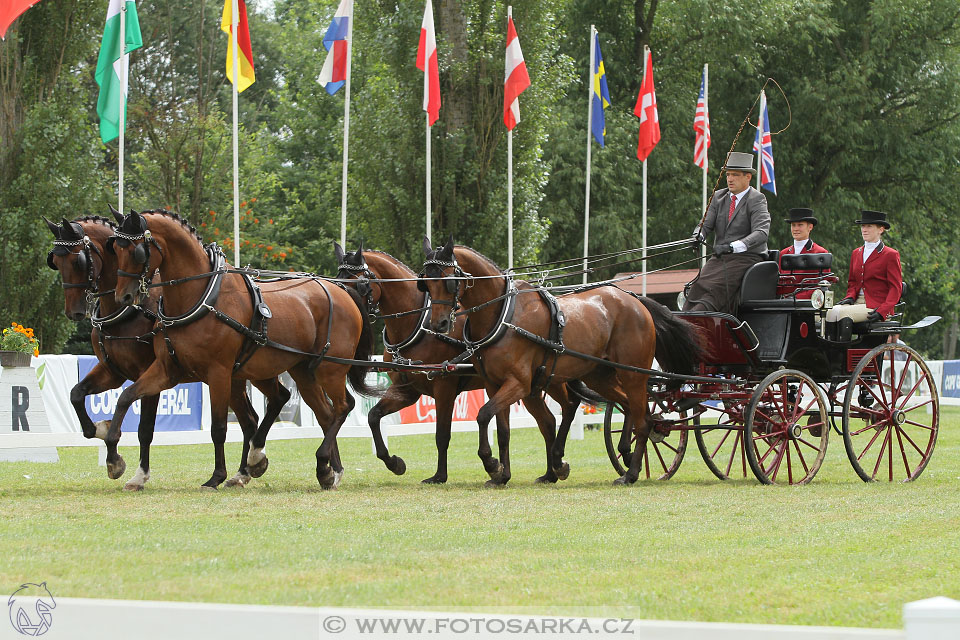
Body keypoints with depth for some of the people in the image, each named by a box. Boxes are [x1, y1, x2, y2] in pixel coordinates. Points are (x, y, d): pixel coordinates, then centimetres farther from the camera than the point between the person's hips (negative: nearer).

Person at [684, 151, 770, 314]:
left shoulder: (756, 200, -4)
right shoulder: (719, 197, 15)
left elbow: (761, 232, -19)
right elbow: (706, 224, 8)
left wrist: (734, 247, -33)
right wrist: (698, 235, -18)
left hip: (746, 258, -5)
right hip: (719, 258, 5)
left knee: (715, 289, -29)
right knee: (697, 287, -21)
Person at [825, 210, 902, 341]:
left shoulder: (891, 255, 1)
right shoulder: (856, 253, 20)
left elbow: (896, 288, -4)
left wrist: (882, 311, -18)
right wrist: (850, 297, 2)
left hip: (876, 305, -6)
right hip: (857, 303, 6)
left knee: (843, 314, -31)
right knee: (831, 312, -26)